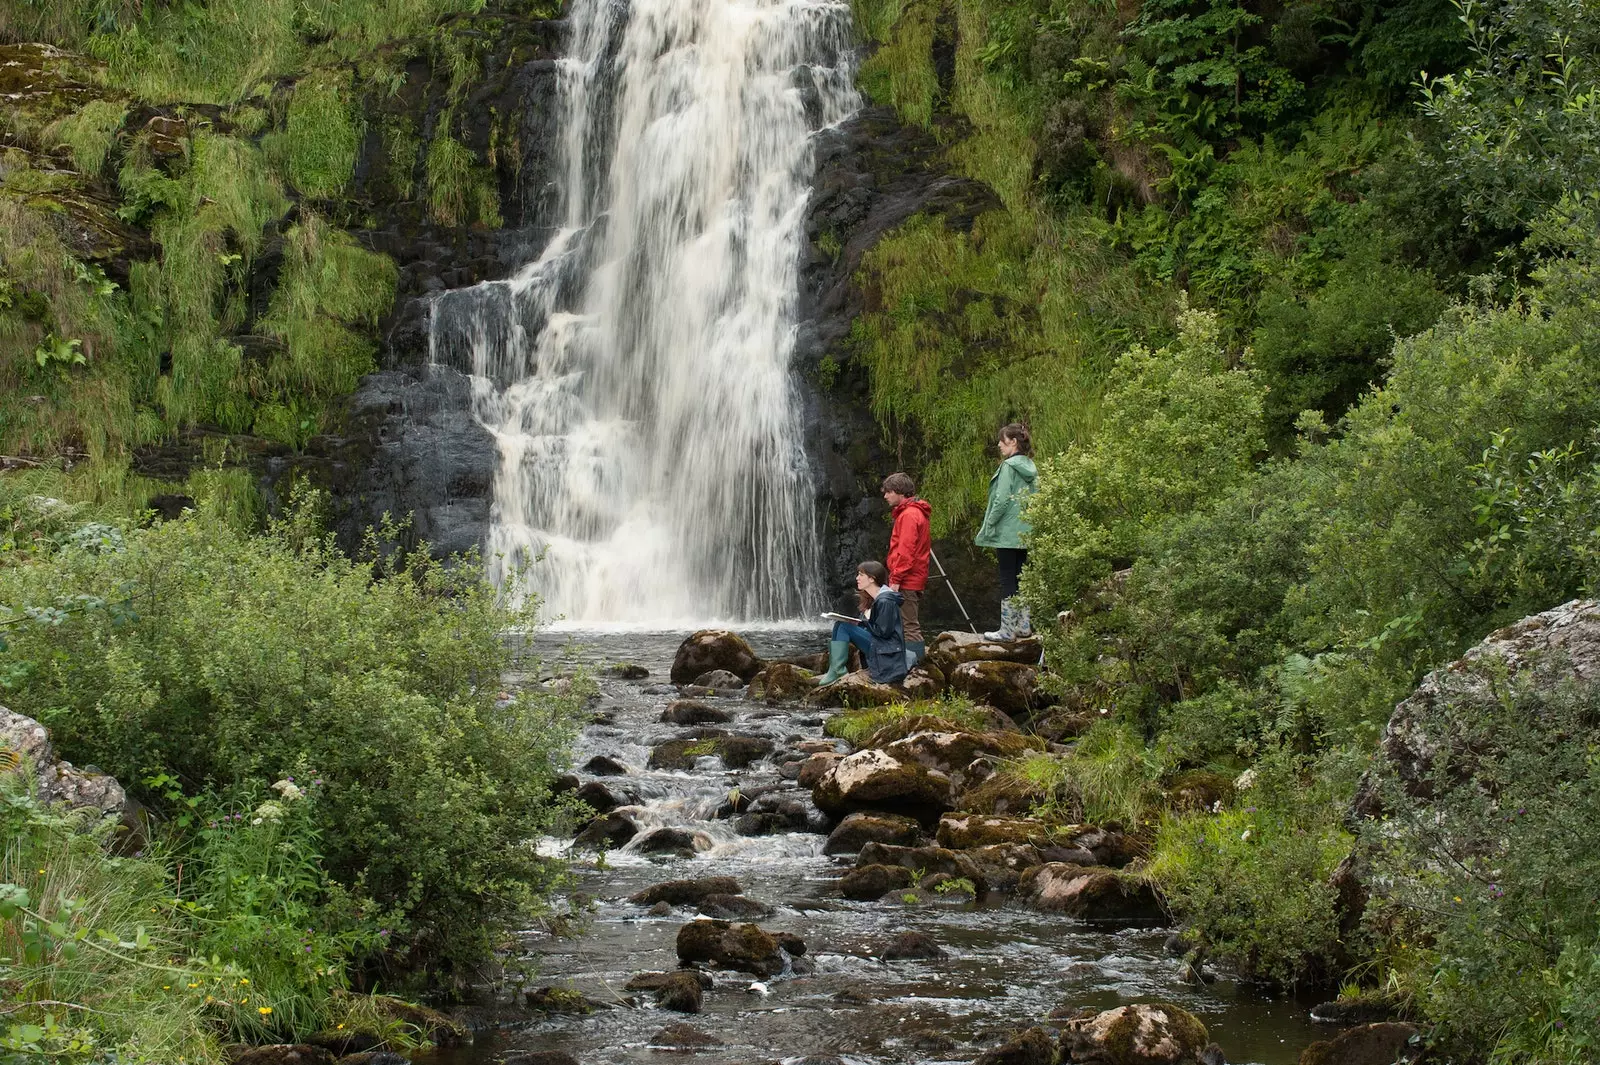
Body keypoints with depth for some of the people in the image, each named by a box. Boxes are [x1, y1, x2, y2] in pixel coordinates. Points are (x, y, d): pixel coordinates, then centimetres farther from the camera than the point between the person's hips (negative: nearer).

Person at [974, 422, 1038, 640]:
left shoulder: (1009, 466, -13)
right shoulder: (1031, 468, 10)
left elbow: (1002, 500, -18)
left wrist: (988, 527, -9)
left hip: (1007, 533, -8)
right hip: (1026, 533, 8)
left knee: (1007, 579, -4)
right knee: (1021, 577, 13)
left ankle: (1007, 629, -2)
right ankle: (1024, 626, 17)